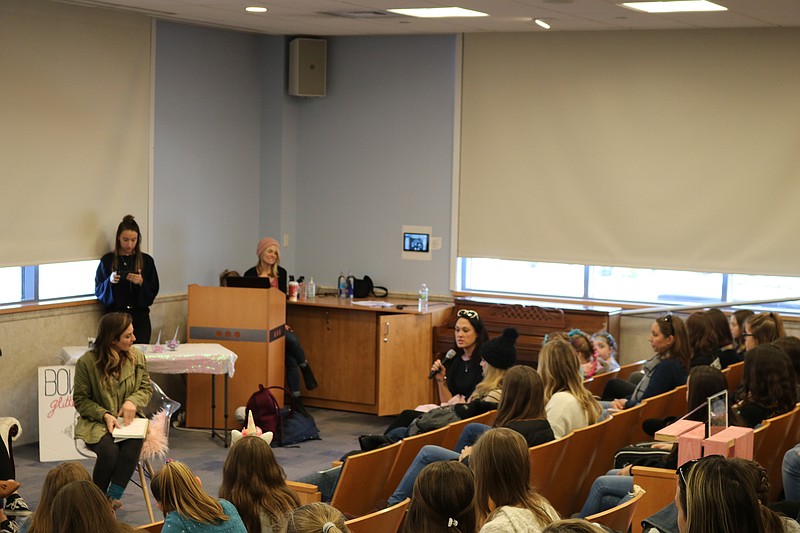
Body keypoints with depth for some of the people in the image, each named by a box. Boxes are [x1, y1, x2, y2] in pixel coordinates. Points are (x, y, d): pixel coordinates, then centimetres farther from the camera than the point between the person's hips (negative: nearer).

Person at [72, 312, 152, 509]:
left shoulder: (137, 356, 3)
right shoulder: (87, 362, -9)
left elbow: (146, 388, 13)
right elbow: (81, 400, -1)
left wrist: (133, 401, -11)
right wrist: (104, 415, -17)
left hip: (128, 419, 3)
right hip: (97, 422, -3)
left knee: (133, 443, -33)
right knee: (109, 449, -35)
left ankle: (113, 497, -31)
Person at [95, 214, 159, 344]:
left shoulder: (146, 260, 7)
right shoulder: (107, 260, 4)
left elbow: (154, 291, 5)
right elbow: (98, 290, 4)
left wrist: (141, 283, -14)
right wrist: (109, 281, -15)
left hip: (140, 318, 1)